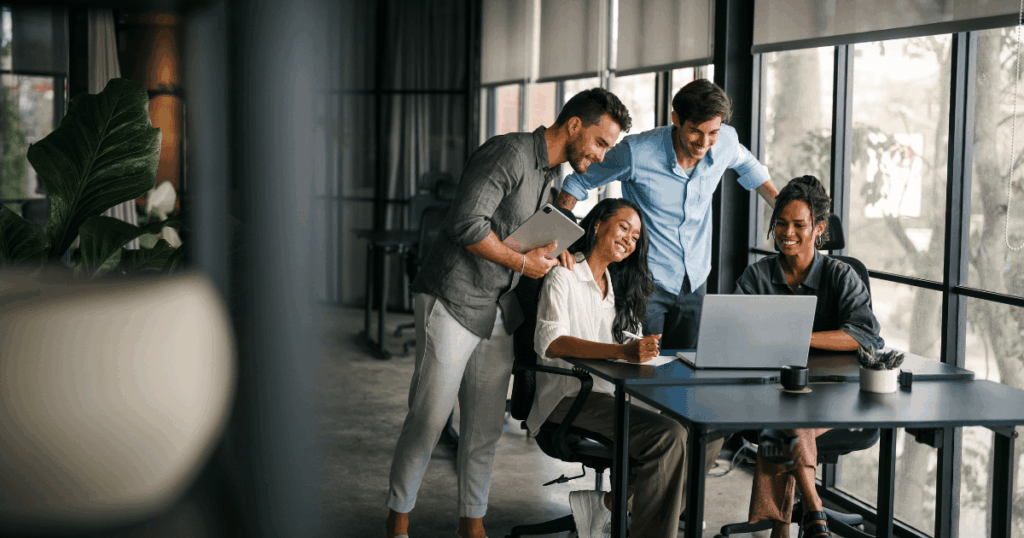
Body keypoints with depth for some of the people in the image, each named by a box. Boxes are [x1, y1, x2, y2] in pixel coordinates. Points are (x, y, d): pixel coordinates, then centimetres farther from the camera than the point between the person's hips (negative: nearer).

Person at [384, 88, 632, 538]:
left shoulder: (550, 172, 14)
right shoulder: (509, 153, -16)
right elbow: (466, 223, -24)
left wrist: (549, 247, 4)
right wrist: (522, 261, -14)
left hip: (497, 312, 9)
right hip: (453, 302, -8)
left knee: (485, 425, 8)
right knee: (429, 418, -4)